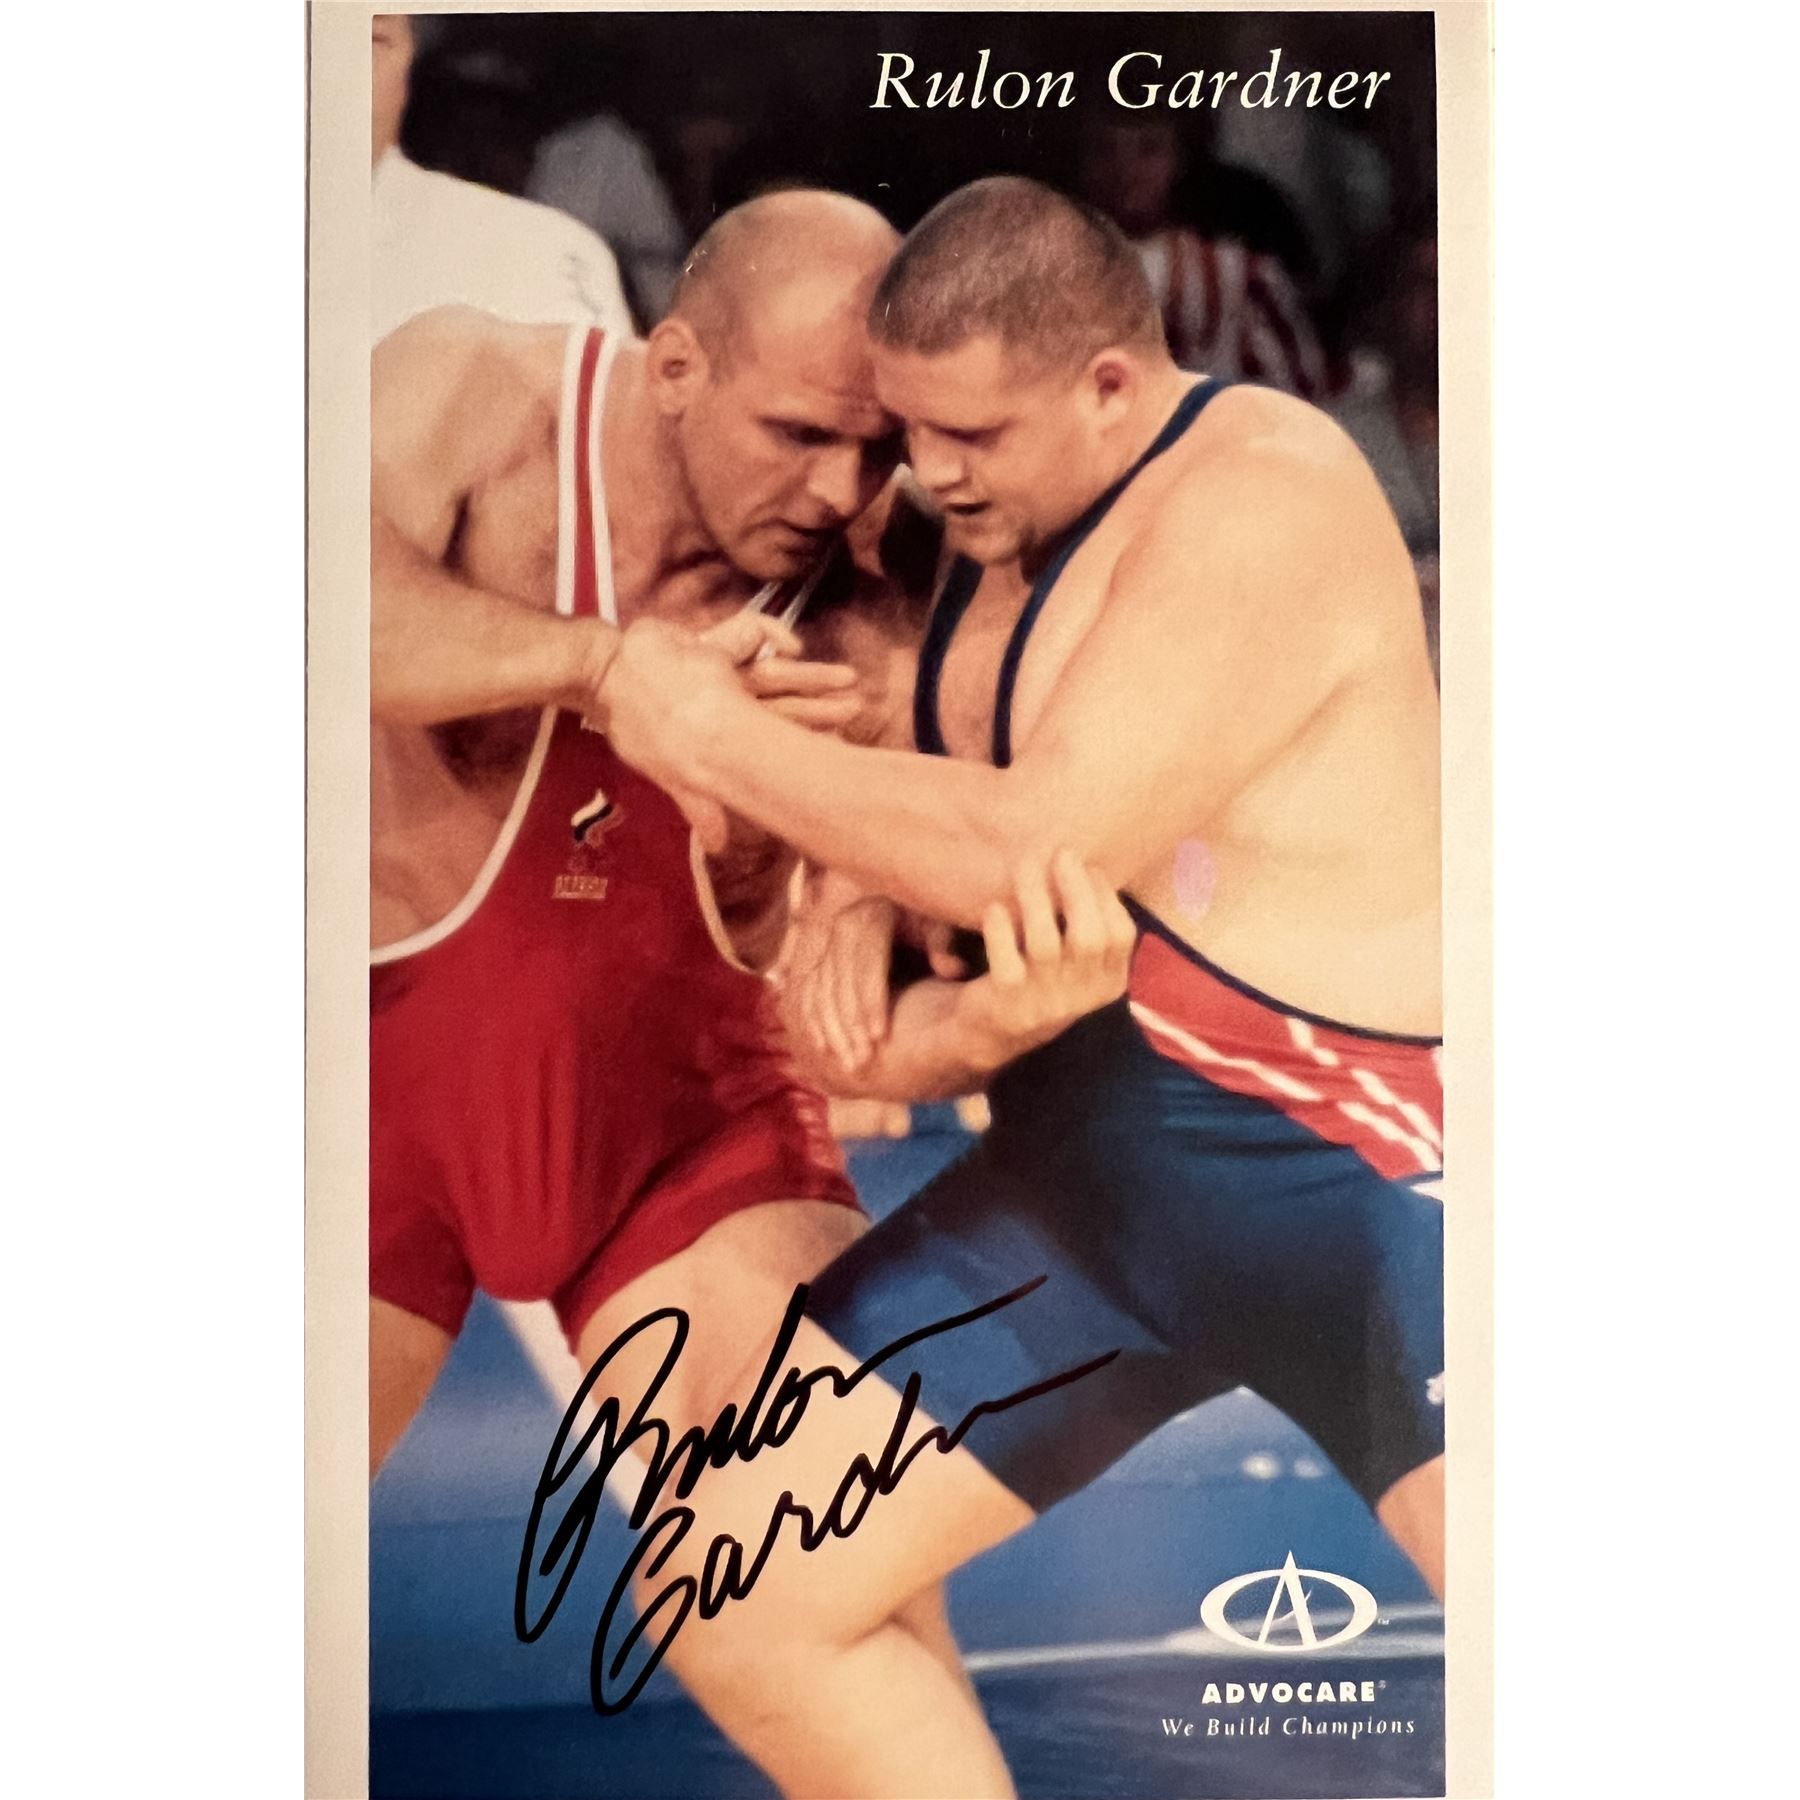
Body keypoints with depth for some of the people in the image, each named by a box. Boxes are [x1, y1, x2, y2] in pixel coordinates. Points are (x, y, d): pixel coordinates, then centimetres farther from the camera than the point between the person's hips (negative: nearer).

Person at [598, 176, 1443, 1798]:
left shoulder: (1258, 497, -16)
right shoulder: (996, 525, 11)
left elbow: (1038, 854, -23)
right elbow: (920, 805, 19)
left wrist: (710, 735, -13)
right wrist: (851, 903, -4)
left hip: (1361, 1150, -7)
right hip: (1091, 1165, 8)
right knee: (732, 1596, 4)